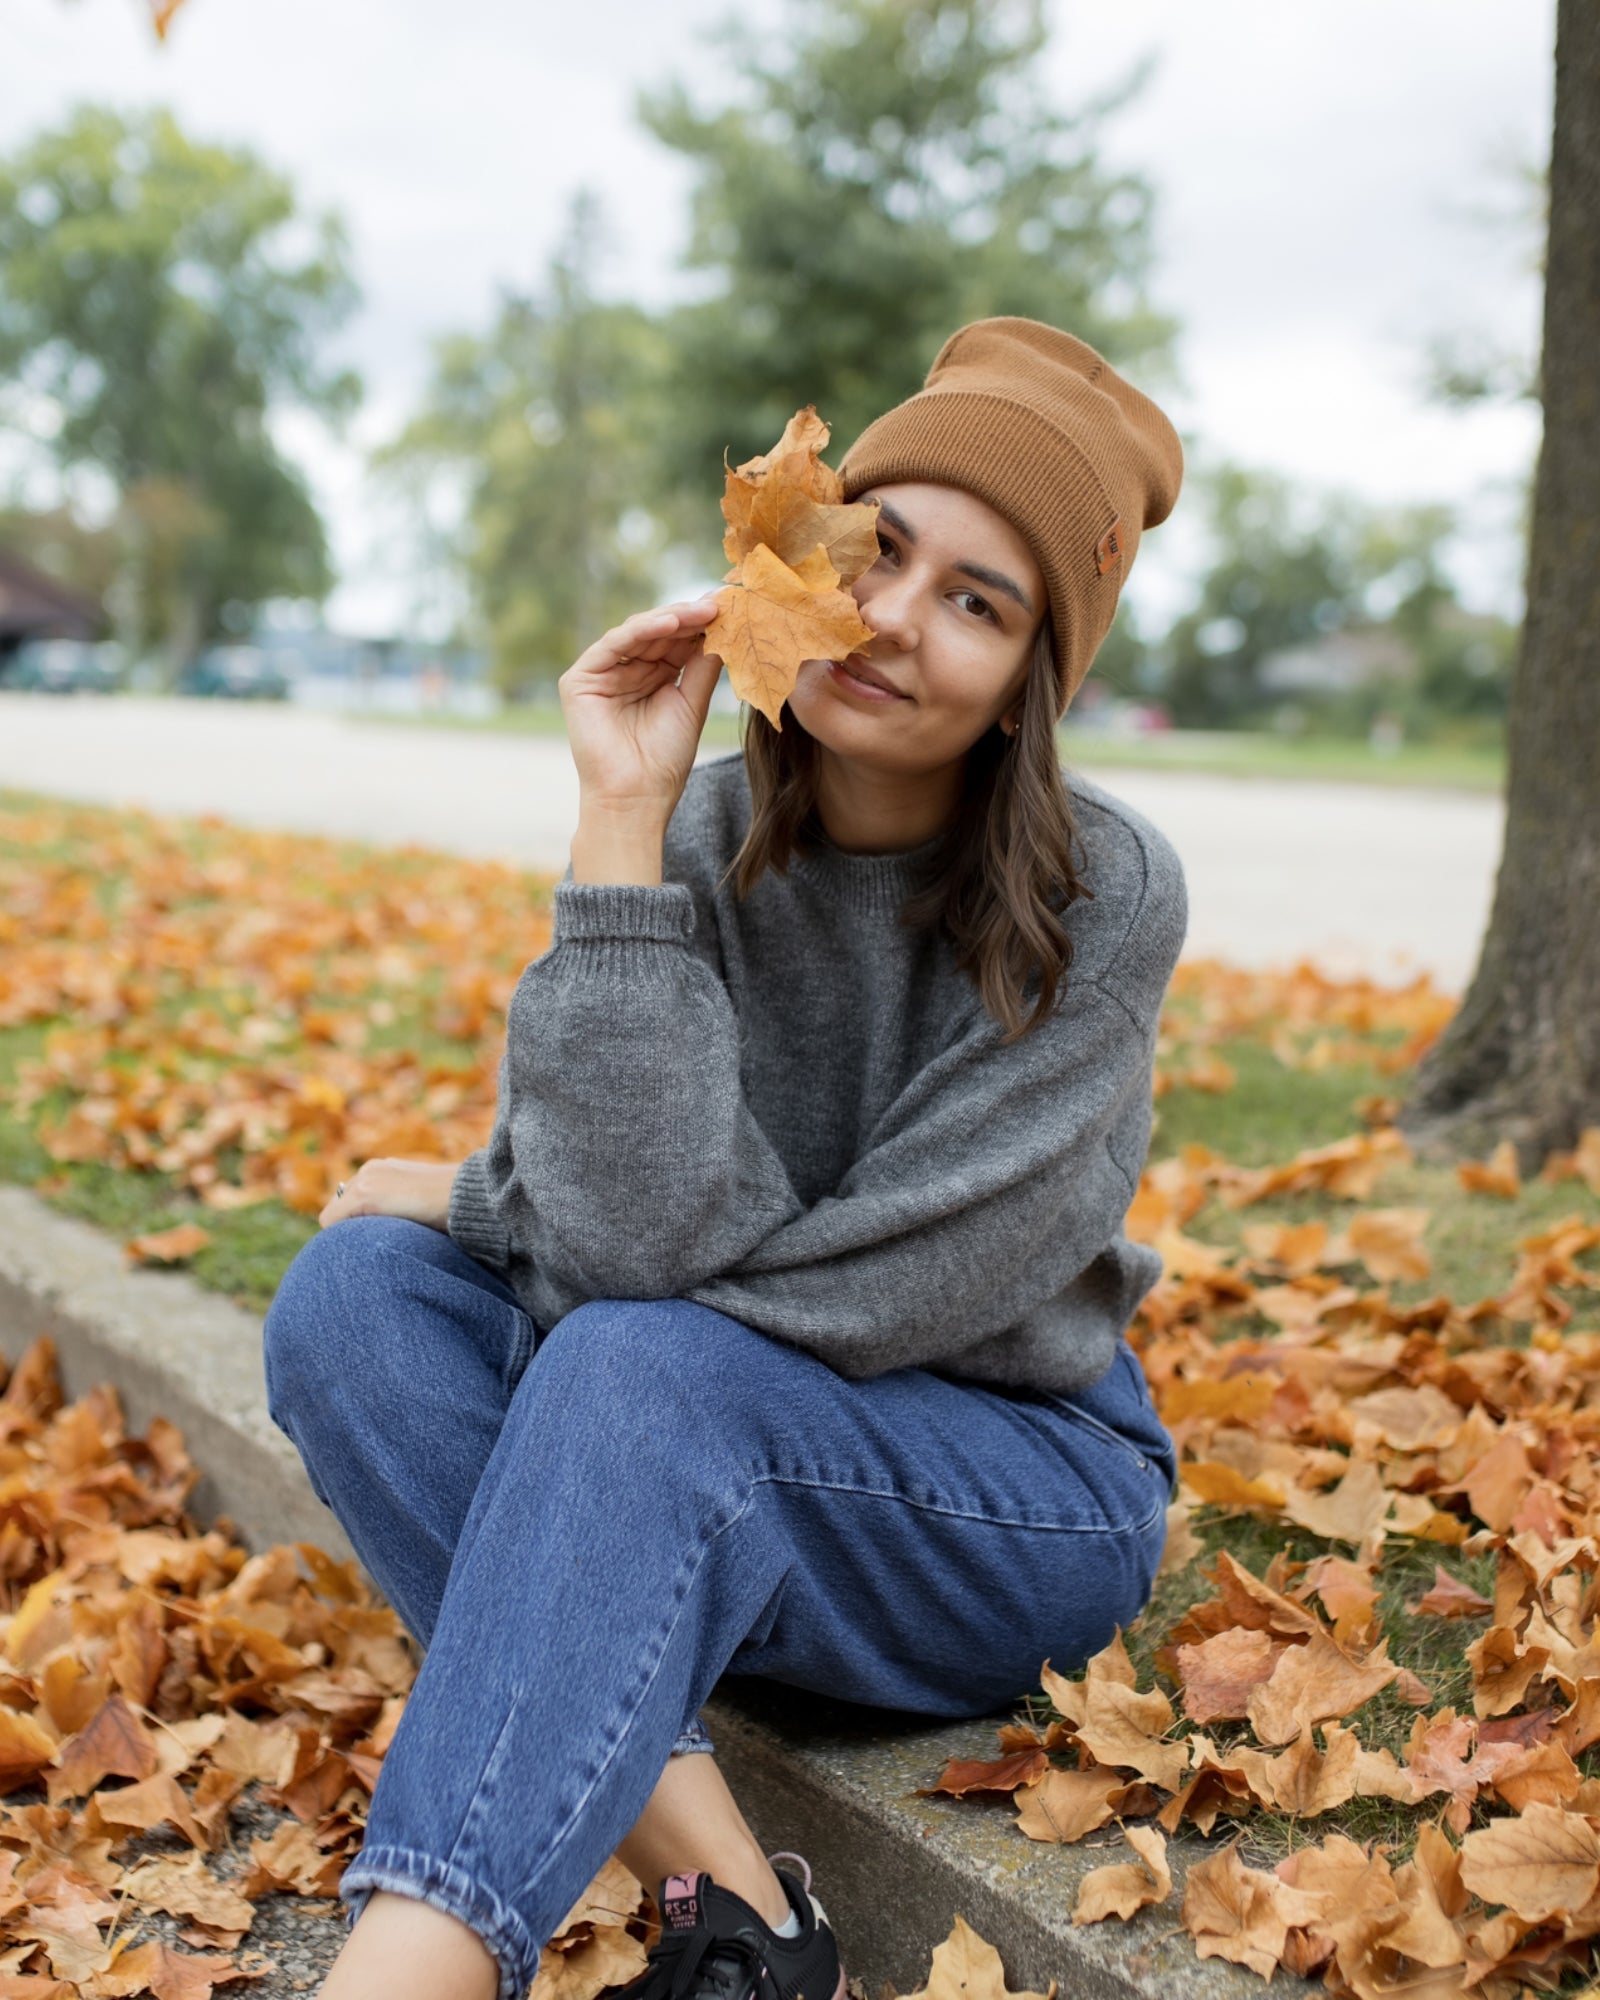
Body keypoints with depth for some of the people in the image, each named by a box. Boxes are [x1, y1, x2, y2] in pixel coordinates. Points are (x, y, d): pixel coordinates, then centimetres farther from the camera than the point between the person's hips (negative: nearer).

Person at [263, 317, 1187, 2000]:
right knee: (354, 1291, -20)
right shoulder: (698, 845, -8)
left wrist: (482, 1202, -10)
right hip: (704, 1481, 4)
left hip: (1017, 1502, -4)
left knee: (638, 1368, -33)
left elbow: (867, 1294, -21)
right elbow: (640, 1243, -22)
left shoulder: (1098, 901, -17)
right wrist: (621, 826, -26)